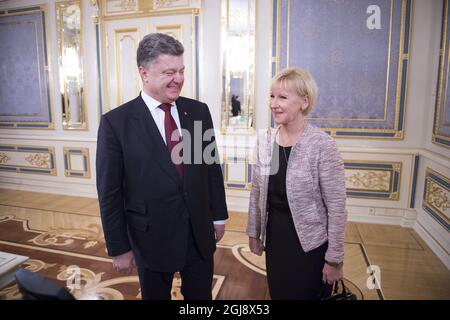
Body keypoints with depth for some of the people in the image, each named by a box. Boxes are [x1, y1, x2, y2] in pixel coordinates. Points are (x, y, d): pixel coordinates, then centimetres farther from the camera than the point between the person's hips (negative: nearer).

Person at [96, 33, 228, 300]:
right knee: (156, 296, 21)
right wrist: (119, 248, -5)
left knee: (201, 296, 21)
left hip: (200, 234, 3)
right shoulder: (116, 122, -13)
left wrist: (219, 216, 8)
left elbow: (213, 167, 5)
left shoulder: (199, 111, -2)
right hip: (151, 238, -2)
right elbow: (109, 192, -9)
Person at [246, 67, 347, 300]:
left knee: (307, 294, 15)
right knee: (277, 294, 22)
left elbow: (337, 207, -14)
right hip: (274, 238, 5)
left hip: (310, 244, -4)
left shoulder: (322, 145, -19)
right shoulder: (265, 139, -4)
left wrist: (334, 259, -10)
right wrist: (253, 232, 10)